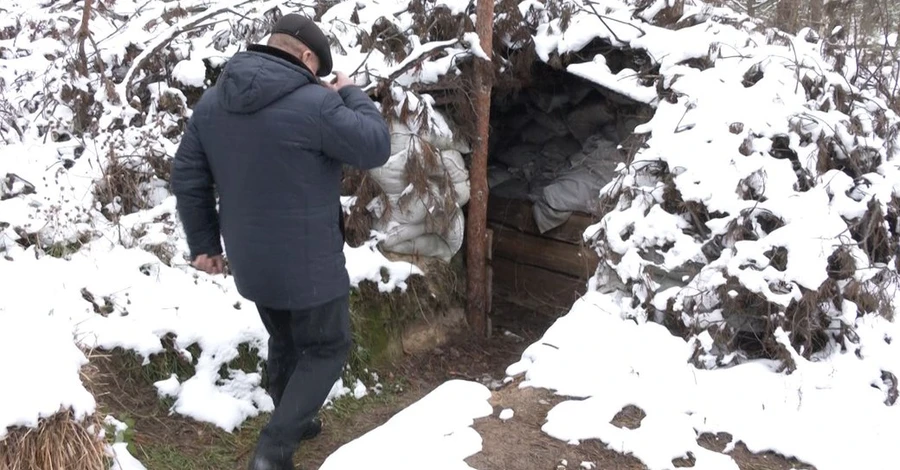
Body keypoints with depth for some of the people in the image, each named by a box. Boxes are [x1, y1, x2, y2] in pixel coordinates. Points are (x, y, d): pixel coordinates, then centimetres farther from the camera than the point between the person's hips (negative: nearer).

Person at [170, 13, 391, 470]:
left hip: (249, 259, 7)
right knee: (326, 348, 11)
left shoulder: (213, 99, 2)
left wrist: (203, 241, 14)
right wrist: (351, 94, 2)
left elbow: (187, 176, 6)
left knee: (283, 341, 25)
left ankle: (293, 422, 42)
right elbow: (376, 147, -12)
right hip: (307, 261, -7)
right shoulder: (314, 103, -21)